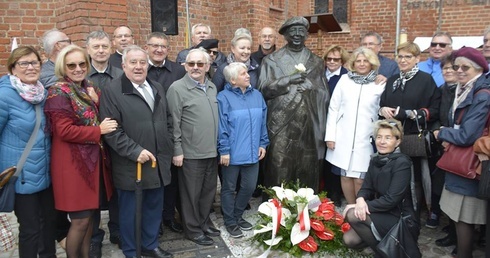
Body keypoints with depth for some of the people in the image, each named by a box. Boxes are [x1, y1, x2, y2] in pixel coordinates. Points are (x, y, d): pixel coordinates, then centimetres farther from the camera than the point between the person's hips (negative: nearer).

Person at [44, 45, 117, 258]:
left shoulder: (90, 89, 11)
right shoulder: (58, 92, -11)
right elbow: (64, 130, -18)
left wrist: (96, 102, -3)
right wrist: (99, 131, -16)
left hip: (93, 159, 7)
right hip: (73, 162, -7)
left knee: (89, 215, 16)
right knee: (80, 220, 0)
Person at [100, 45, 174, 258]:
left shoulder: (157, 88, 12)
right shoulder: (112, 91, -9)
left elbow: (167, 121, 18)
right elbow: (111, 130, -16)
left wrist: (167, 148, 9)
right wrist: (135, 151, -21)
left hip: (158, 161, 6)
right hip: (130, 163, -6)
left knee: (154, 206, 17)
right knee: (128, 209, 10)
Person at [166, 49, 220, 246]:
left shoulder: (212, 87, 9)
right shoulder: (177, 88, -10)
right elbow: (174, 123, -11)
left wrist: (218, 146, 13)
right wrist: (177, 151, -12)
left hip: (212, 151, 6)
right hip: (191, 152, -6)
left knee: (209, 191, 18)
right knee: (191, 193, 9)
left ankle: (204, 222, 37)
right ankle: (193, 229, 26)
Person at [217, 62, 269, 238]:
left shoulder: (257, 95, 5)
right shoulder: (224, 97, -11)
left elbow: (262, 122, 10)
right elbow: (221, 127, -12)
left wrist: (263, 144, 7)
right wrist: (224, 150, -14)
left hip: (252, 152, 5)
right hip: (232, 153, -5)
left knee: (249, 187, 13)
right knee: (229, 188, 10)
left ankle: (237, 215, 35)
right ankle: (230, 221, 27)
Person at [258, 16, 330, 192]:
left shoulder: (316, 62, 13)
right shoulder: (272, 60, 7)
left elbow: (324, 94, 13)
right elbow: (264, 88, -3)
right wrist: (288, 80, -11)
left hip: (308, 122, 2)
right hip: (281, 123, -2)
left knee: (307, 167, 3)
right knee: (280, 166, -3)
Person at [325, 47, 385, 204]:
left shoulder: (380, 84, 2)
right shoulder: (344, 80, 6)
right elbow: (333, 108, 5)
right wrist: (330, 136, 0)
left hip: (365, 139, -2)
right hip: (343, 137, 2)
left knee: (360, 179, -1)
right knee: (345, 176, 8)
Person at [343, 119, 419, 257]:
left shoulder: (402, 163, -18)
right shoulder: (375, 160, 5)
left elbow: (391, 199, -24)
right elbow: (366, 188, 1)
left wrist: (365, 205, -22)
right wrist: (360, 200, -22)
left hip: (402, 220, -7)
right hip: (383, 215, 7)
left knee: (352, 214, -23)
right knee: (349, 239, -7)